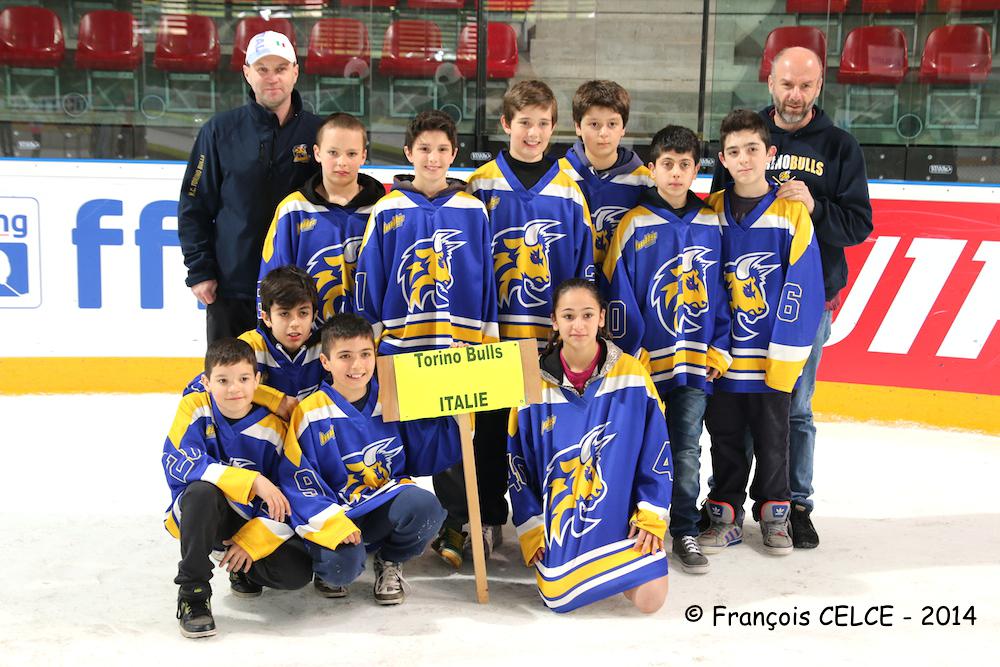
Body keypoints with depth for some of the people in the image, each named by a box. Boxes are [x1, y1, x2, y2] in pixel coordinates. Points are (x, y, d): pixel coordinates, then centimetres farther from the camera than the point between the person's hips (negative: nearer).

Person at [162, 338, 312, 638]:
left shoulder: (273, 428, -7)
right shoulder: (195, 407, -12)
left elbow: (283, 495, -5)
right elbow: (178, 462, -28)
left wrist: (252, 541, -17)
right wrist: (252, 481, -35)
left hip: (252, 521, 2)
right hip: (198, 514, -2)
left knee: (297, 571, -22)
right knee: (202, 491, -38)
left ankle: (243, 568, 14)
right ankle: (193, 591, -20)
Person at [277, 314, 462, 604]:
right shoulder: (310, 413, -7)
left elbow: (431, 453, 5)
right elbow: (297, 478, -9)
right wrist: (332, 522, -22)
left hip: (388, 506, 3)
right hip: (336, 512, -3)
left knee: (427, 505, -29)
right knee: (342, 565, -34)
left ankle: (390, 562, 3)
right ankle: (328, 569, 8)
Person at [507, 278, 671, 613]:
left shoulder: (632, 374, -4)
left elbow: (655, 449, 0)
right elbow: (519, 461, 4)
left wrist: (651, 515, -8)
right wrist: (531, 530, -1)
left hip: (620, 514, 0)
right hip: (560, 519, 1)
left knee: (649, 600, -16)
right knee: (560, 598, -16)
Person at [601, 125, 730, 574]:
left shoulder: (711, 225, 6)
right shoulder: (635, 225, -3)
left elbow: (721, 293, 10)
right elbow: (618, 293, -4)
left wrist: (719, 349, 4)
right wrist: (630, 352, -8)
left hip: (695, 363, 2)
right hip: (646, 361, -2)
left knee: (686, 452, 4)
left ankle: (685, 532, 16)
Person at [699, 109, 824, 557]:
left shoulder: (792, 213, -6)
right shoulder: (710, 212, 2)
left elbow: (803, 289, -8)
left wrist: (784, 356, -11)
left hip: (772, 358, -2)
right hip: (721, 354, 2)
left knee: (772, 439, 10)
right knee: (725, 438, 11)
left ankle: (773, 515, 27)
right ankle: (726, 516, 25)